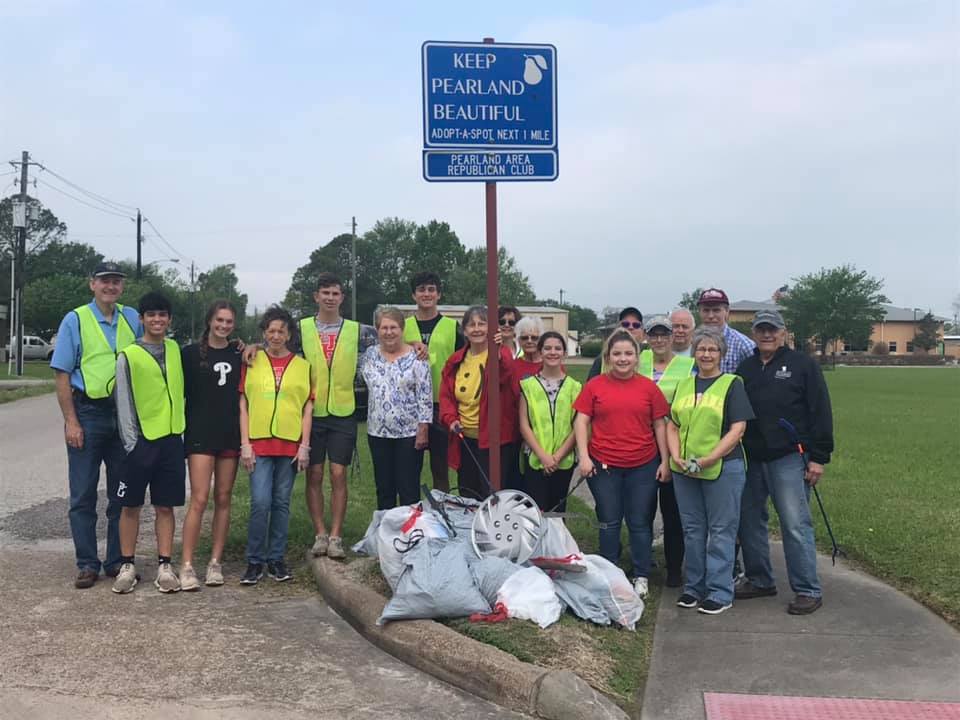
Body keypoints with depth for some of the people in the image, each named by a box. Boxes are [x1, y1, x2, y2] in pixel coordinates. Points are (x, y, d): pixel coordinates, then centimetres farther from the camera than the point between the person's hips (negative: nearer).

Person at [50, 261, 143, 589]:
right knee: (83, 494, 2)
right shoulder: (75, 320, -1)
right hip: (88, 413, -3)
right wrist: (71, 421, -10)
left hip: (125, 414, 3)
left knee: (123, 494, 9)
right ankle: (87, 564, 11)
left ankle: (117, 561, 19)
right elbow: (62, 375, -4)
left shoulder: (132, 319, 8)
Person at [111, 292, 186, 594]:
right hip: (141, 441, -3)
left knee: (166, 506, 6)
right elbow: (123, 401, -5)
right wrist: (131, 442, -10)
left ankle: (164, 566, 10)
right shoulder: (128, 356, -3)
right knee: (131, 506, 3)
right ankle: (127, 566, 12)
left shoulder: (175, 350, 10)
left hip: (172, 439, 3)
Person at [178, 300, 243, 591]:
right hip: (201, 434, -3)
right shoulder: (191, 353, 2)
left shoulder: (239, 353, 10)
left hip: (230, 435, 4)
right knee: (199, 500, -10)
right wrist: (182, 427, -3)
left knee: (223, 499, 6)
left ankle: (215, 562, 14)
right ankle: (187, 566, -7)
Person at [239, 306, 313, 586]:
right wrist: (245, 444, -3)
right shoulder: (252, 362, 6)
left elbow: (307, 409, 6)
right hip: (259, 443, -1)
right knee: (260, 503, -7)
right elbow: (243, 406, 4)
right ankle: (255, 561, 5)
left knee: (282, 503, 7)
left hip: (290, 444, 1)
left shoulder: (302, 365, 7)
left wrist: (304, 445, -1)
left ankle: (276, 559, 17)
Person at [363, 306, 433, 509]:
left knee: (409, 490, 0)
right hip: (378, 432, 5)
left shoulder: (416, 357, -7)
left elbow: (425, 395, -9)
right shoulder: (370, 354, 6)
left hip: (409, 433, -4)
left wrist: (423, 429, -12)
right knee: (383, 489, 13)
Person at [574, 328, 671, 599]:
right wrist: (584, 456, -8)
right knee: (609, 522, 10)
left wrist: (665, 461, 2)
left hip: (643, 465, 0)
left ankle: (641, 577, 19)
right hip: (604, 465, 0)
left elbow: (660, 425, 6)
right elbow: (581, 421, 0)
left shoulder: (648, 387, 3)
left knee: (640, 523, 7)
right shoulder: (594, 386, 1)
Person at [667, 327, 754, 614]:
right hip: (684, 469, 5)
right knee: (692, 529, 12)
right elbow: (672, 425, 13)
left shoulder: (732, 384, -1)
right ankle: (694, 586, 23)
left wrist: (709, 458, -17)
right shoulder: (684, 384, 14)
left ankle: (720, 592, 8)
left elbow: (737, 429, -9)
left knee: (721, 530, 1)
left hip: (723, 468, -5)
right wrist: (676, 456, -5)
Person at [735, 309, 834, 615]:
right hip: (750, 459, 6)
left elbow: (820, 413, -5)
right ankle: (759, 580, 24)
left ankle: (808, 590, 0)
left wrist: (818, 457, -10)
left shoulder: (803, 365, -1)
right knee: (749, 521, 11)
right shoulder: (745, 368, 14)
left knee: (795, 525, -7)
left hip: (789, 459, -6)